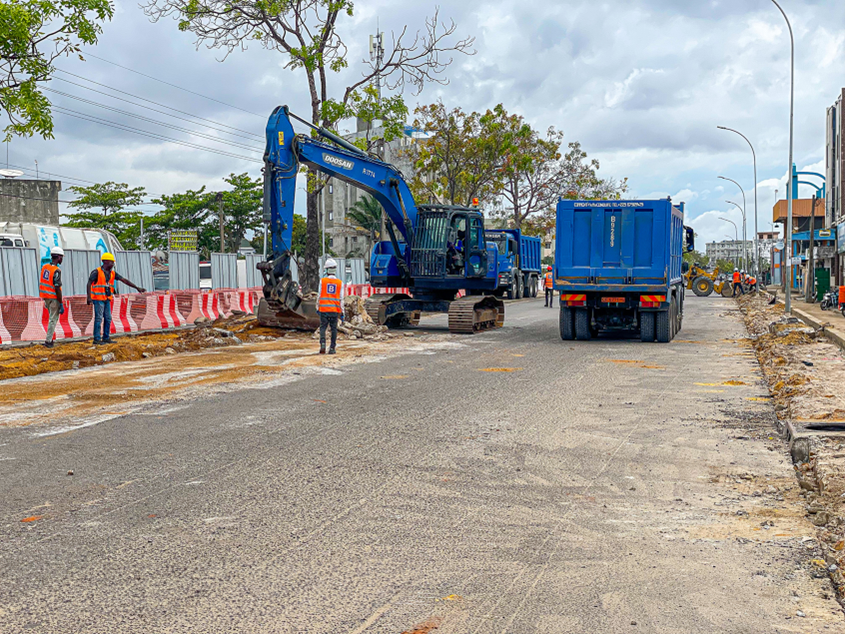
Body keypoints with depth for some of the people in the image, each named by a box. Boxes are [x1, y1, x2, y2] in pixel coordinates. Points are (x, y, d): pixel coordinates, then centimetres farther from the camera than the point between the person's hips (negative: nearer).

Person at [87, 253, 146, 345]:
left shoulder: (112, 273, 7)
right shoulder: (97, 272, -12)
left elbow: (124, 280, 7)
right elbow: (89, 284, -14)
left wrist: (137, 288, 5)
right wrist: (89, 297, -23)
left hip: (107, 299, 7)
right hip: (98, 299, -7)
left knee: (108, 319, 8)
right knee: (99, 318, -7)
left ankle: (106, 338, 15)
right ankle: (96, 339, -4)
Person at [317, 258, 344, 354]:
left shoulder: (322, 281, -4)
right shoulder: (340, 283, 0)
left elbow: (319, 296, 0)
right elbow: (341, 299, 1)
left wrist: (317, 308, 11)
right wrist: (342, 313, 6)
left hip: (324, 309, -1)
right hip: (335, 310, 1)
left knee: (323, 327, 5)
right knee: (334, 328, 7)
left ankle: (322, 344, -15)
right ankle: (332, 348, 7)